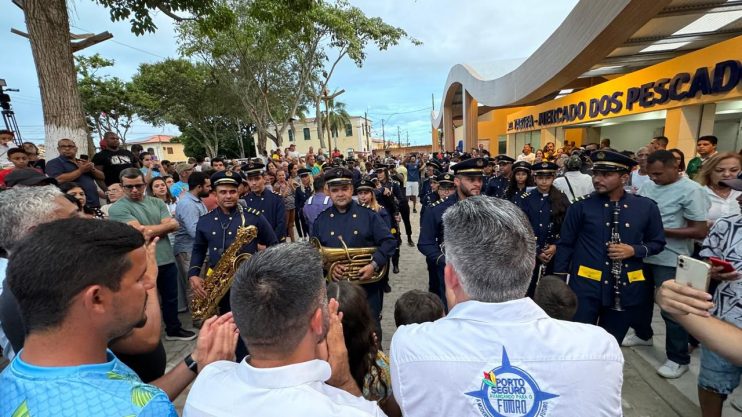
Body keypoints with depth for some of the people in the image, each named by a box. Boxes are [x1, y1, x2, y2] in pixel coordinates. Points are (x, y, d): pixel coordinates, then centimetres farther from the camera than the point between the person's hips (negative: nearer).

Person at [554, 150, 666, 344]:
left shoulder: (646, 207, 0)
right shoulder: (580, 206, -6)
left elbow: (657, 243, 10)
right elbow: (565, 244, -1)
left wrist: (634, 250, -12)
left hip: (626, 289, 3)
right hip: (586, 286, -2)